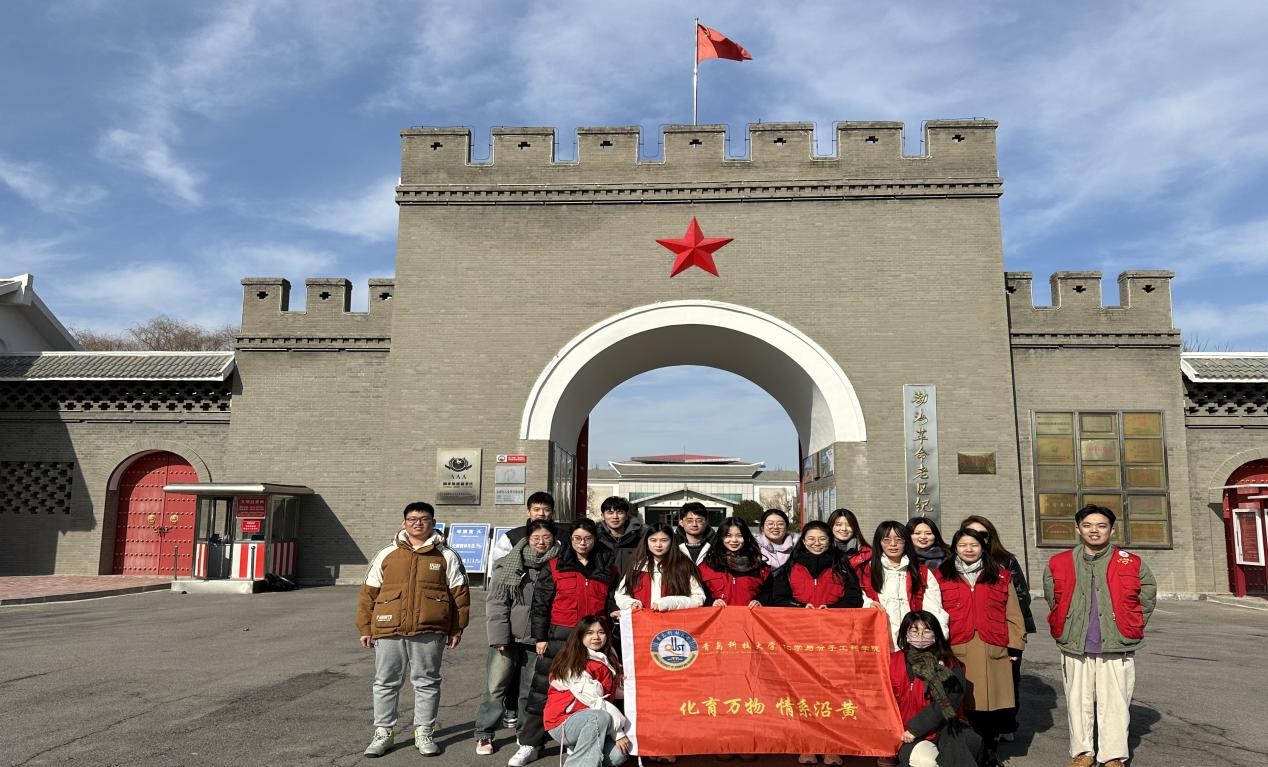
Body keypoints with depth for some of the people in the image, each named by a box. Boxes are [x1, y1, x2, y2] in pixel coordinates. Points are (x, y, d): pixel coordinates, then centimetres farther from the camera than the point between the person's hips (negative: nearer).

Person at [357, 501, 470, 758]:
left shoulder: (446, 556, 4)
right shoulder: (386, 555, 8)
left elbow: (460, 593, 5)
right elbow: (368, 593, 9)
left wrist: (456, 629, 2)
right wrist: (365, 628, 6)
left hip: (429, 632, -1)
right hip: (389, 631, 1)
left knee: (427, 683, 8)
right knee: (385, 683, 9)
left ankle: (424, 732, 20)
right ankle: (383, 732, 22)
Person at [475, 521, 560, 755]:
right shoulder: (508, 565, -1)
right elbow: (496, 603, -3)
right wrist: (499, 636, -10)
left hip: (537, 639, 1)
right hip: (508, 637, -1)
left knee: (531, 689, 11)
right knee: (496, 686, 2)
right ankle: (484, 734, 16)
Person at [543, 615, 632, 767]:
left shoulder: (606, 661, 8)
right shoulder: (575, 663, -15)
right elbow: (594, 702, -20)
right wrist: (618, 732, -21)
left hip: (590, 724, 7)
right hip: (563, 723, -7)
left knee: (618, 753, -18)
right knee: (600, 717, -34)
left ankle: (577, 752, 5)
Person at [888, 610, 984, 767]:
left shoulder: (949, 664, 2)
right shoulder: (894, 662, 3)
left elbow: (946, 703, -9)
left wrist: (915, 728, -15)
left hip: (944, 729, 1)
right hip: (909, 736, -1)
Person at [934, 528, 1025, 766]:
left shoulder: (1000, 575, 12)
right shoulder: (941, 576, 7)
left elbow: (1012, 613, 10)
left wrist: (1015, 645, 4)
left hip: (993, 650, 1)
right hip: (956, 650, -1)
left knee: (992, 702, 2)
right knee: (961, 703, -1)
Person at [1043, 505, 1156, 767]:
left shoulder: (1132, 565, -1)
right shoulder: (1058, 564, 3)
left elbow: (1147, 597, 10)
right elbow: (1053, 601, 18)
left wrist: (1130, 629, 9)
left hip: (1116, 649, -2)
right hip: (1075, 649, 2)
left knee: (1114, 704, 3)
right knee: (1078, 702, 10)